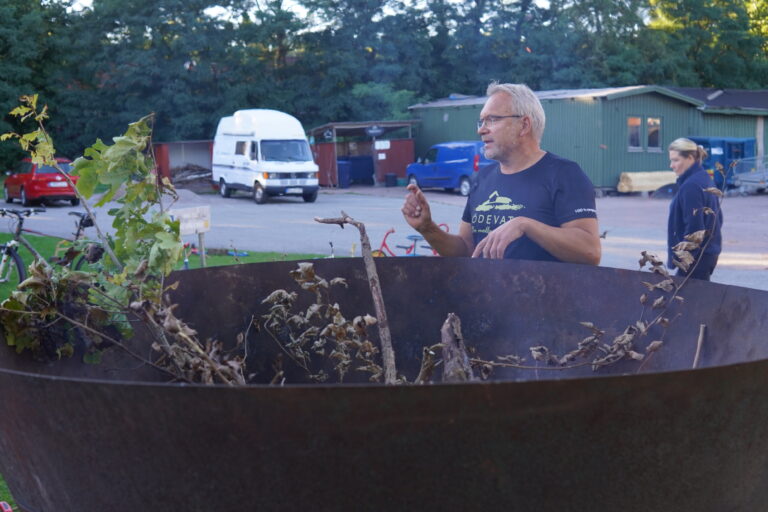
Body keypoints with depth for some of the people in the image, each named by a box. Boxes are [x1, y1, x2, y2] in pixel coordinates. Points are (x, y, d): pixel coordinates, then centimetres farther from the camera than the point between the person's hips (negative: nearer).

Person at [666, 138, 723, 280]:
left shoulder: (690, 186, -18)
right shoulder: (704, 178, 13)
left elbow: (693, 227, -21)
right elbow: (718, 217, 19)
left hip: (697, 256, -10)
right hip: (710, 251, 10)